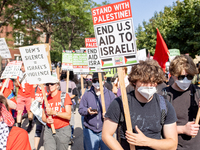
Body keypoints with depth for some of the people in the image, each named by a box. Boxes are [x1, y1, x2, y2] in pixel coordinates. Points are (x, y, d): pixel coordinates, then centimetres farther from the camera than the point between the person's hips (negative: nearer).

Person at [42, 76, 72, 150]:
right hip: (48, 130, 3)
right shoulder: (46, 98, 9)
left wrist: (54, 112, -19)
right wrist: (47, 120, -9)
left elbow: (68, 116, -11)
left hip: (63, 130, -3)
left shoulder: (64, 96, -5)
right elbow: (43, 117, 14)